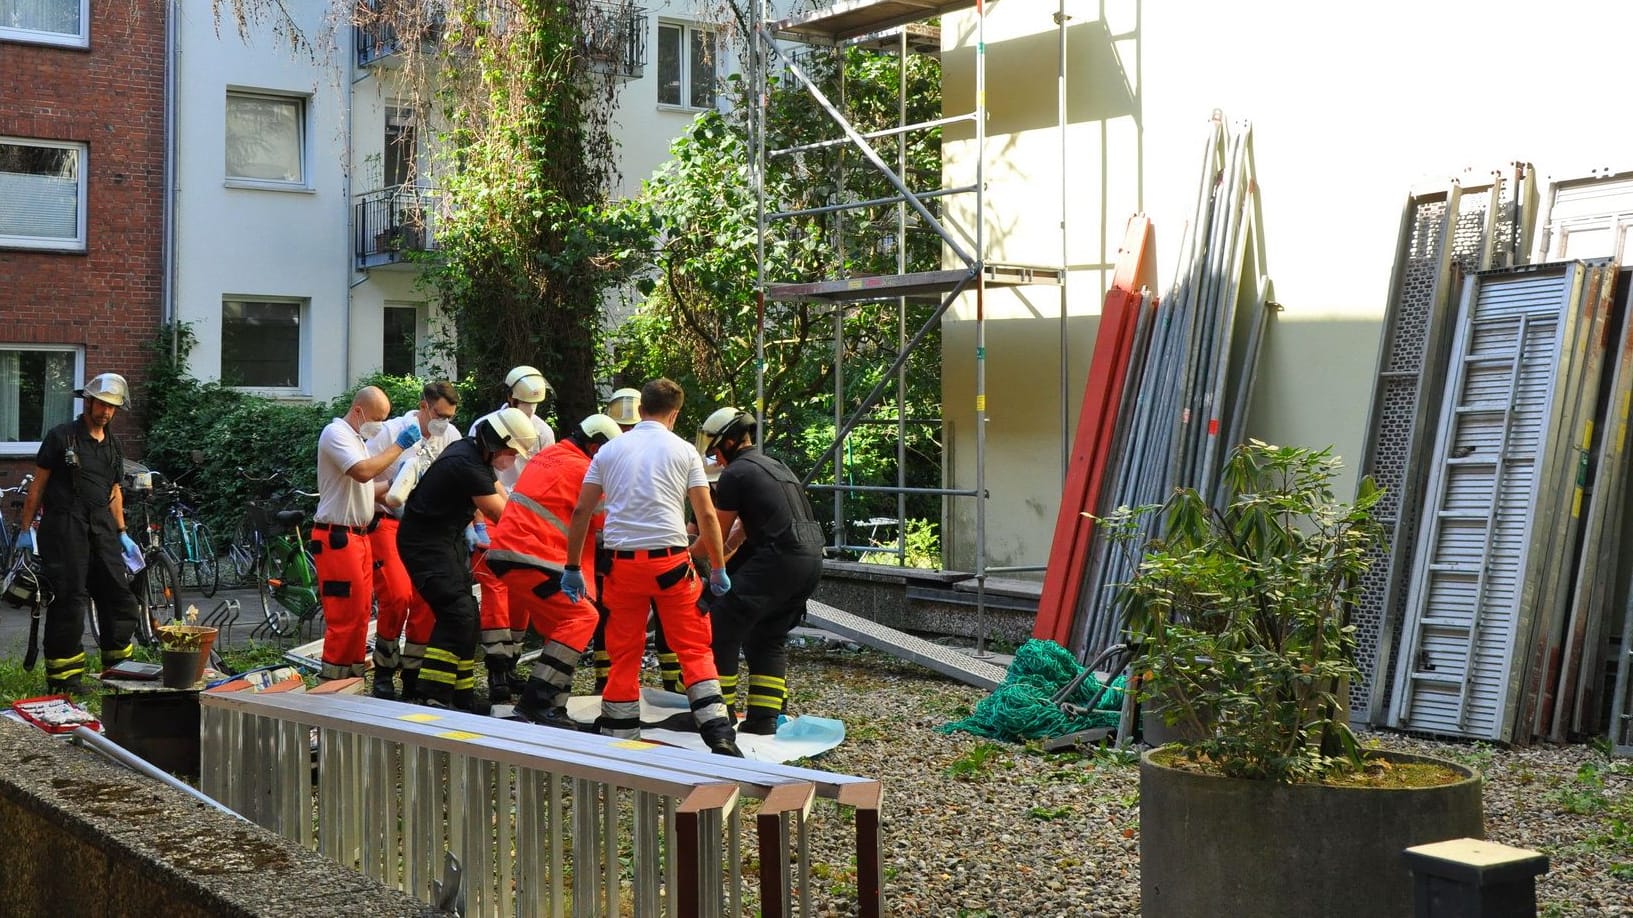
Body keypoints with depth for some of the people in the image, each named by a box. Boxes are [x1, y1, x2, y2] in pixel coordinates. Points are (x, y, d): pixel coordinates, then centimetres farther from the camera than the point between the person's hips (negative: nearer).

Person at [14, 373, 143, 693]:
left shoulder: (112, 445, 16)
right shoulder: (61, 436, -2)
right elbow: (38, 484, -2)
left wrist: (122, 534, 19)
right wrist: (26, 529, -5)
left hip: (102, 528, 6)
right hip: (65, 526, -6)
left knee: (120, 599, 4)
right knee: (69, 600, -7)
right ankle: (62, 677, 0)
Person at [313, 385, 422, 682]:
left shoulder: (358, 439, 20)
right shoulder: (336, 434, -11)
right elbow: (363, 472, -26)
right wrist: (399, 446, -20)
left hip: (359, 535, 10)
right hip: (337, 537, -10)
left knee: (360, 612, 12)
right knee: (345, 614, -9)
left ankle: (352, 677, 18)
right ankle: (333, 680, -4)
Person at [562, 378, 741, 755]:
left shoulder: (610, 450, 11)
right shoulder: (683, 451, 4)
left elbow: (581, 511, 9)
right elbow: (707, 515, 1)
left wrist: (572, 567, 16)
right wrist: (718, 569, 10)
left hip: (623, 563, 2)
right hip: (670, 561, -2)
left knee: (624, 653, 11)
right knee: (694, 649, 4)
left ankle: (617, 738, 15)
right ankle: (719, 735, -3)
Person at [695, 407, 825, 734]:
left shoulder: (735, 474, -3)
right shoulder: (775, 466, 25)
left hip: (778, 559, -9)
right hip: (811, 558, 9)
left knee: (721, 630, -2)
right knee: (769, 637, 18)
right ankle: (763, 719, 15)